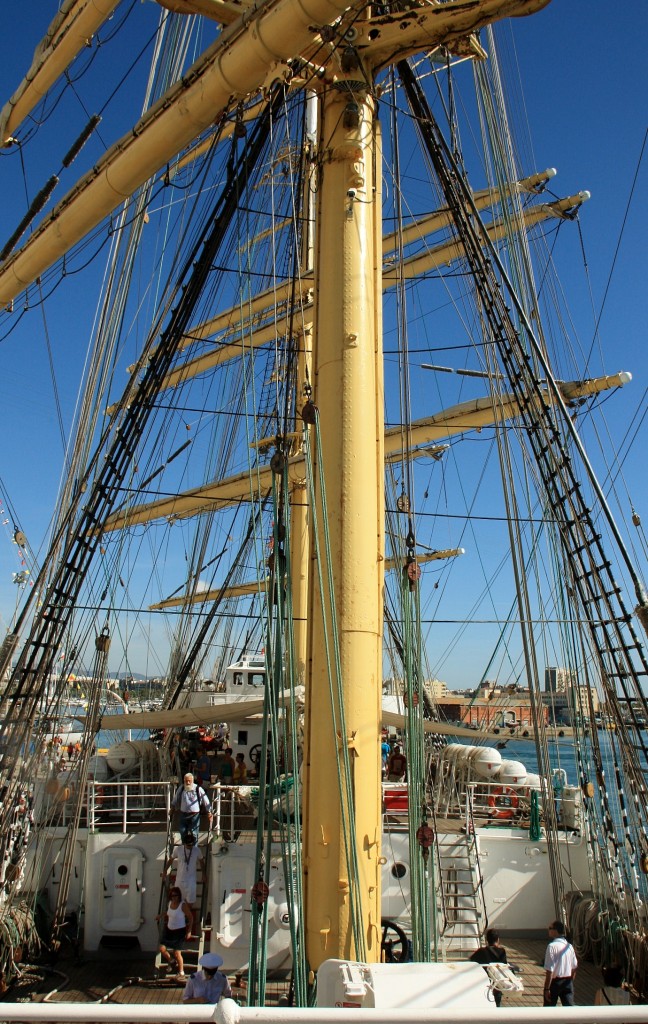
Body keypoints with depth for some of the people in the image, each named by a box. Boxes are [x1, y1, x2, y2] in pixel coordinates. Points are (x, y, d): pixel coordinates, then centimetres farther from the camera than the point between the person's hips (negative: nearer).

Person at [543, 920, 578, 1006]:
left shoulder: (552, 946, -18)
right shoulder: (569, 946, 2)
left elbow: (549, 970, -20)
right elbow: (574, 967, 10)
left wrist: (547, 988, -15)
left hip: (555, 982, -5)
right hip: (567, 982, 5)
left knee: (548, 1009, 12)